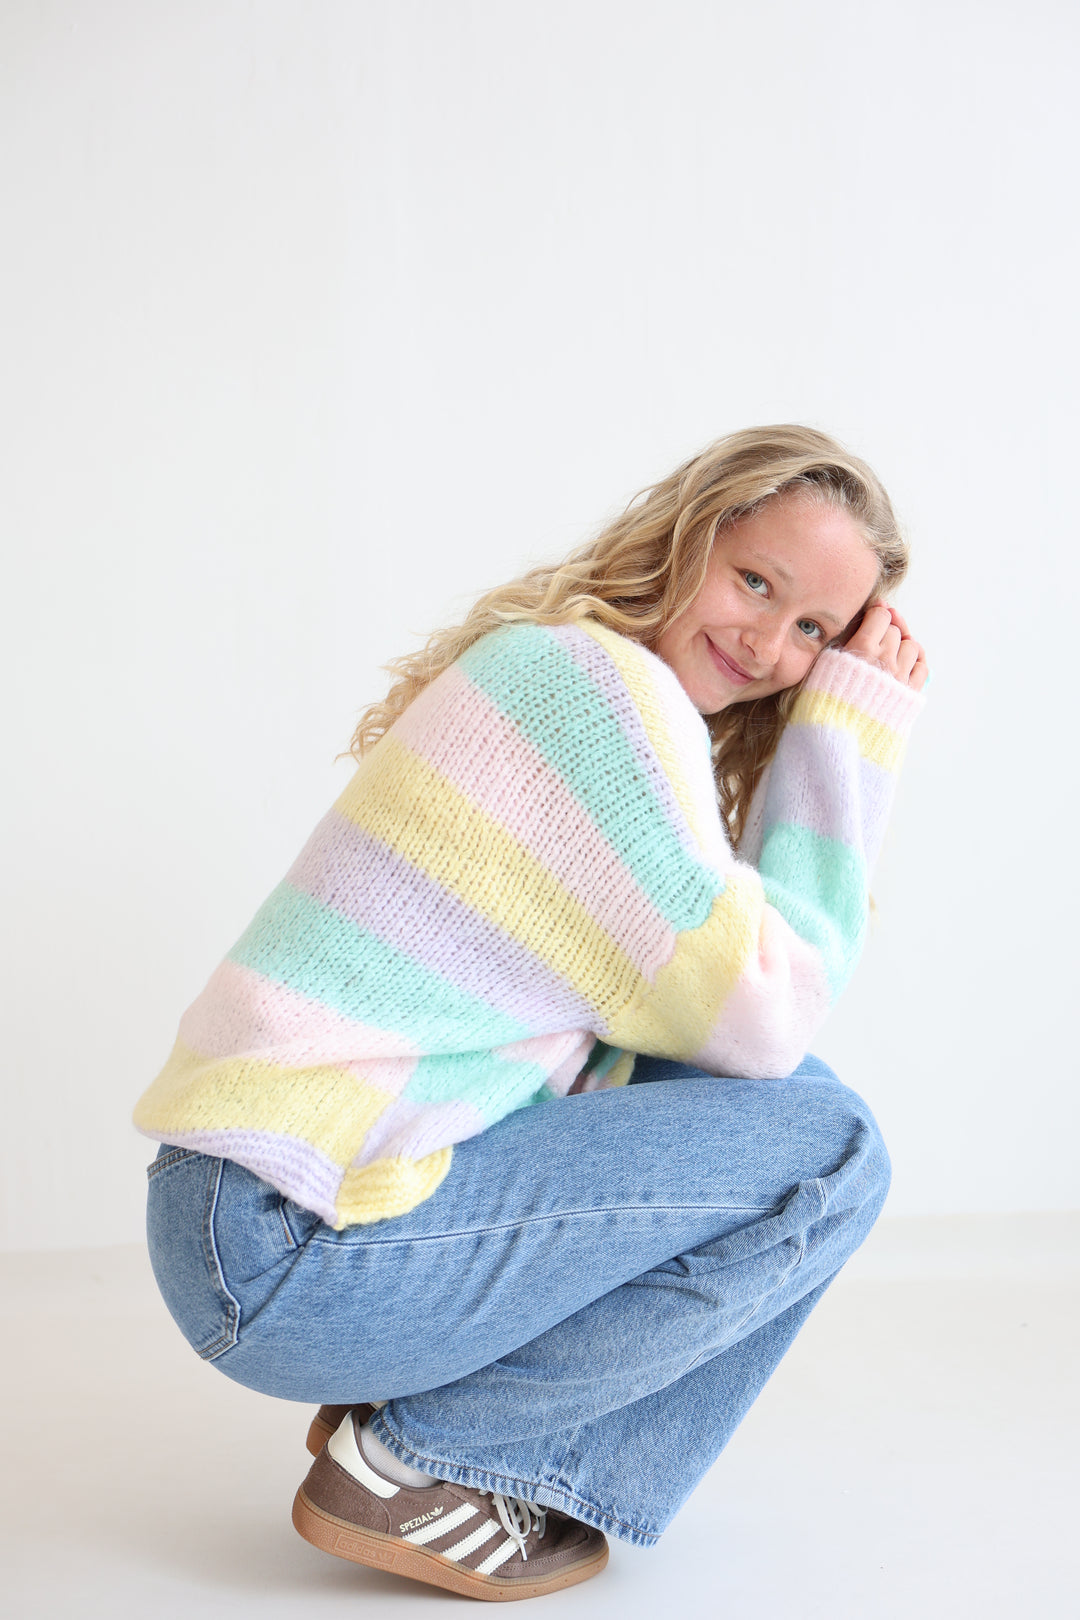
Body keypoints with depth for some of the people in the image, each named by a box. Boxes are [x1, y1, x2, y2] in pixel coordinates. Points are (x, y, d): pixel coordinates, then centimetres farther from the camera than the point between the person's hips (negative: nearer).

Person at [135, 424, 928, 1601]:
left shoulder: (548, 666, 17)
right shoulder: (605, 683, -14)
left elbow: (690, 1019, 13)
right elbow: (763, 1015, -12)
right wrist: (851, 737, -5)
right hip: (294, 1250, -10)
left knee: (767, 1099, 12)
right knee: (830, 1156, -8)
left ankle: (406, 1407, 10)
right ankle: (414, 1464, -3)